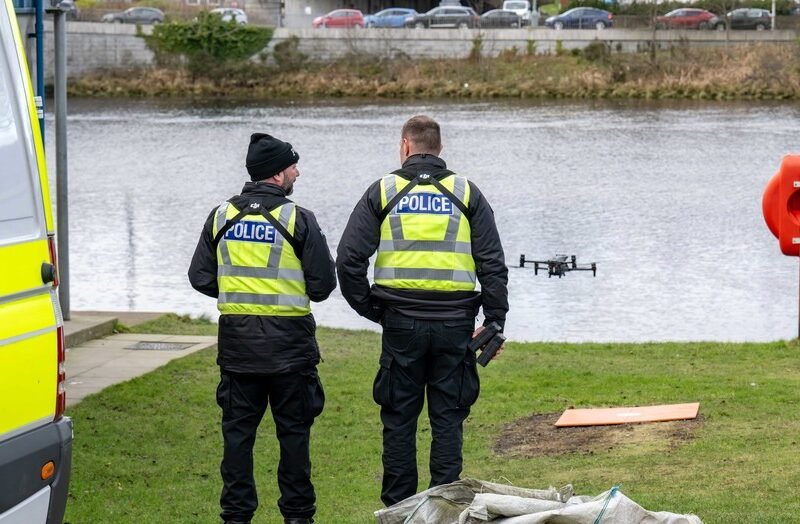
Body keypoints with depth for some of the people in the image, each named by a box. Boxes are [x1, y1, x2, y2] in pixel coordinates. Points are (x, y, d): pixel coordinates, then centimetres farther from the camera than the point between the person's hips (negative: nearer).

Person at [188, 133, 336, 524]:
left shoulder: (221, 217, 3)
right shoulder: (298, 219, -8)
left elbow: (200, 277, 5)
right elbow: (323, 283, -7)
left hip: (237, 344, 3)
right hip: (288, 343, -3)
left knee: (238, 429, 8)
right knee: (293, 430, 6)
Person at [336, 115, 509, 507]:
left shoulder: (383, 192, 4)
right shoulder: (466, 194, 5)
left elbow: (348, 259, -1)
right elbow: (493, 264, 2)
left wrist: (369, 309, 9)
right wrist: (494, 322, 6)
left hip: (401, 324, 0)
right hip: (454, 323, 1)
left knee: (399, 418, 8)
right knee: (447, 418, 6)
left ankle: (398, 507, 11)